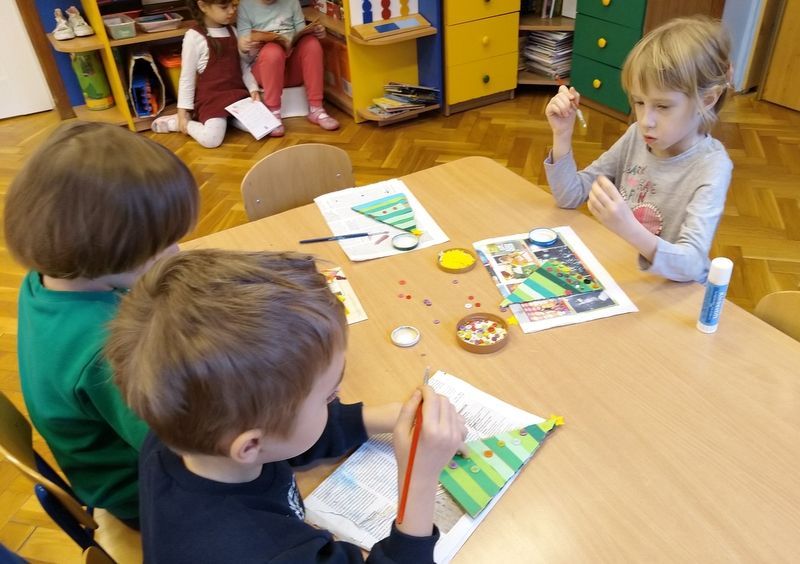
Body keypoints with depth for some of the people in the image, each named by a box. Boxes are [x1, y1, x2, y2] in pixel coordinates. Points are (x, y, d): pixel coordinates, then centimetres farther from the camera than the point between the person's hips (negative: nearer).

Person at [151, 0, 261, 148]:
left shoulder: (233, 31, 10)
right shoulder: (194, 36, -9)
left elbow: (244, 66, 16)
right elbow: (187, 77, -5)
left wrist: (253, 89, -1)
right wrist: (183, 112, -7)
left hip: (238, 93, 6)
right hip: (211, 97, -6)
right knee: (211, 139, -25)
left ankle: (227, 117, 11)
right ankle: (175, 122, 5)